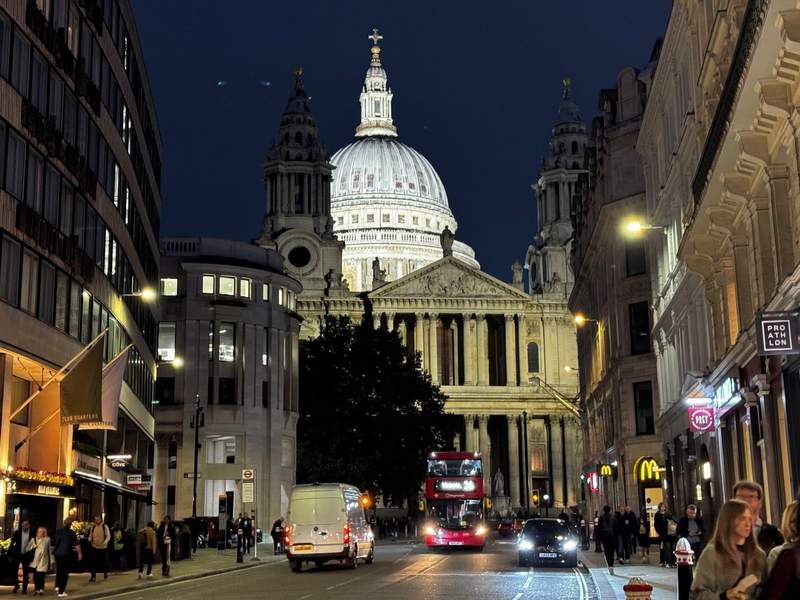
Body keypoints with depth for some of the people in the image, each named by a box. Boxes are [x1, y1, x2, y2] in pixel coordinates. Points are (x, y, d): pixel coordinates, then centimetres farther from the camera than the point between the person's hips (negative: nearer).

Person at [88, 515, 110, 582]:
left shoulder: (105, 527, -6)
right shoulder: (93, 527, 4)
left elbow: (108, 536, -9)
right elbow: (90, 536, 12)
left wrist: (106, 541, -28)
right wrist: (90, 540, -11)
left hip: (103, 547, -2)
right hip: (94, 547, 2)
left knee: (104, 561, 10)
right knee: (94, 562, -1)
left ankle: (105, 574, 32)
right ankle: (93, 576, 5)